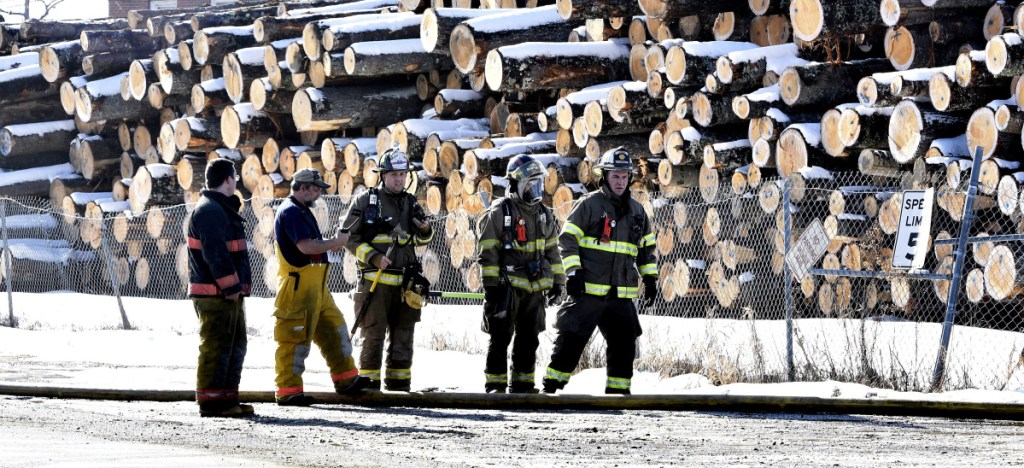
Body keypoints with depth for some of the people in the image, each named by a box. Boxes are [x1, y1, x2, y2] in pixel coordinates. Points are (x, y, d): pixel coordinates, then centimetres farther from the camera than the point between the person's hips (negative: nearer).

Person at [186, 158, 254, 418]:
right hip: (215, 294, -11)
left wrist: (238, 285, 18)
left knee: (236, 345, 15)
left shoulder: (222, 209, 21)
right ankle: (210, 402, -6)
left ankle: (227, 398, 20)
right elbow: (215, 252, -23)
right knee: (216, 346, -8)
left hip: (230, 294, 11)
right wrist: (231, 286, -21)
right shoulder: (209, 211, -15)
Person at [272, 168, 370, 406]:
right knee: (296, 338, -7)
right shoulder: (290, 212, -14)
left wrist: (333, 242, 6)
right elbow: (305, 246, -24)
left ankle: (345, 380, 23)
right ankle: (288, 391, -4)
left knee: (334, 329, 15)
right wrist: (335, 242, -13)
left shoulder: (301, 211, 19)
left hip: (314, 286, 11)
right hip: (298, 286, -11)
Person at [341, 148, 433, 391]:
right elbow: (349, 237, -2)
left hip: (404, 281, 5)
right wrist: (373, 256, -14)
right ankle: (368, 381, -1)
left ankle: (399, 381, 17)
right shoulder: (365, 200, -1)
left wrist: (425, 231, 0)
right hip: (375, 280, -5)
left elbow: (421, 240, 23)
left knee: (403, 334, 9)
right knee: (374, 334, -6)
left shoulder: (410, 203, 13)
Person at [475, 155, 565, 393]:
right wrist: (491, 284, -13)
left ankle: (523, 383, 17)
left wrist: (556, 281, 12)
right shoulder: (499, 212, -7)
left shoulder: (545, 215, 13)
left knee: (529, 339, 9)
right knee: (501, 338, -3)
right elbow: (487, 251, -8)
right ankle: (495, 384, 2)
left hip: (535, 288, 6)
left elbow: (552, 250, 19)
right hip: (507, 286, -6)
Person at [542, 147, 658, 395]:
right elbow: (568, 238, -6)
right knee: (571, 339, -4)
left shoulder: (636, 211, 14)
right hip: (588, 290, -5)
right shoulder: (589, 204, -3)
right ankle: (551, 386, 4)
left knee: (624, 342, 3)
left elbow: (647, 246, 24)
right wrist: (573, 272, -14)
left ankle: (618, 389, 13)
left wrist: (650, 278, 18)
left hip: (621, 295, 5)